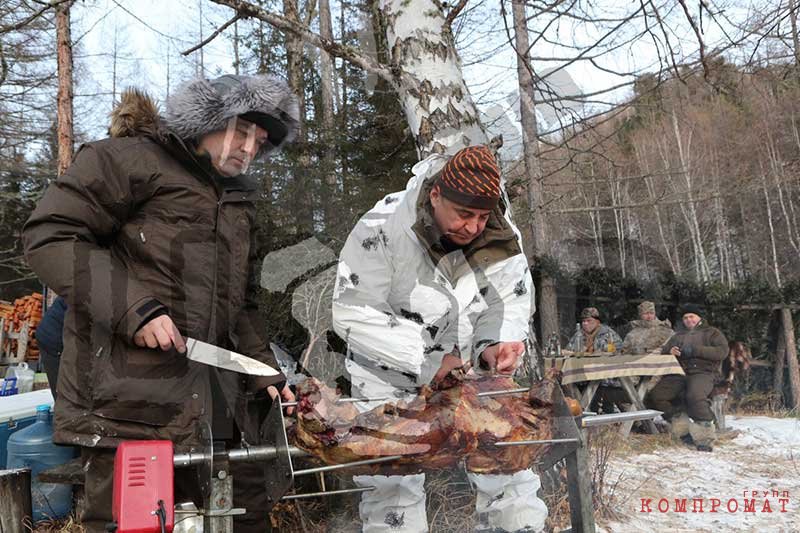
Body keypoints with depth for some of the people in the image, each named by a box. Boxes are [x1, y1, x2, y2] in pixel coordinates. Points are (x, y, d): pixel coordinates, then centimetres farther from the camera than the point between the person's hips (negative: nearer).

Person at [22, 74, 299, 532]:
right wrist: (132, 308, -20)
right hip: (131, 394, -7)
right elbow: (49, 236, -11)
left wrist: (264, 374, 14)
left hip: (215, 398, 7)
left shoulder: (241, 198, 21)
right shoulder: (130, 159, -2)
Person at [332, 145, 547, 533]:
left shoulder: (500, 232, -12)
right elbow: (353, 315, -25)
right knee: (391, 484, 2)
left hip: (470, 368, 4)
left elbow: (511, 298, -3)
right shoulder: (382, 230, -25)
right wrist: (427, 363, -28)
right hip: (392, 376, -3)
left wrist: (496, 345, -25)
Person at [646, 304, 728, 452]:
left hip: (702, 373, -5)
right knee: (654, 398, -21)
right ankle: (681, 424, -12)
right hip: (678, 373, 5)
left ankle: (705, 437, -26)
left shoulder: (711, 333, 19)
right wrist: (670, 351, 0)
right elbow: (663, 351, 26)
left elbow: (722, 351, 1)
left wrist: (696, 350, -10)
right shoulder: (678, 335, 34)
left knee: (695, 397, -38)